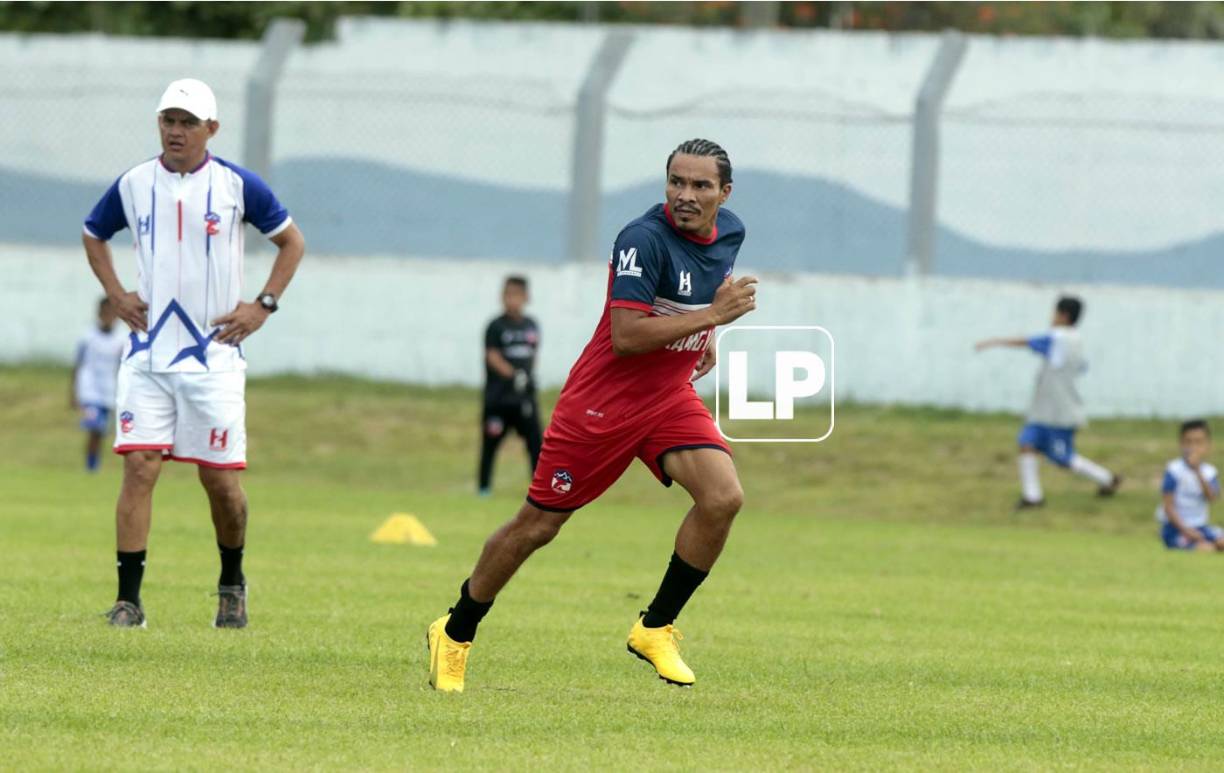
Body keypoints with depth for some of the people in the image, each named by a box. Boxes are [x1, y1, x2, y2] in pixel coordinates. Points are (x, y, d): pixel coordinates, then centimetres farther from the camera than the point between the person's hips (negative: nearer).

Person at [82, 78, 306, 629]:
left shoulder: (237, 185, -2)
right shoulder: (134, 185, 3)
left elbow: (291, 241, 10)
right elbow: (93, 235, 22)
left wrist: (263, 304, 1)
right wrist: (115, 294, 9)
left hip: (214, 355, -1)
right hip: (147, 352, 1)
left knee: (220, 479, 1)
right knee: (139, 468, -11)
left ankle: (232, 585, 24)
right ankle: (128, 599, -10)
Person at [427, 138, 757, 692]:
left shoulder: (730, 234, 1)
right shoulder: (644, 240, -23)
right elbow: (626, 336, -31)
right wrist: (711, 316, -29)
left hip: (670, 397, 6)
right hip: (602, 400, -6)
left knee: (723, 497, -18)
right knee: (538, 525, 2)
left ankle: (655, 629, -3)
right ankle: (454, 635, 23)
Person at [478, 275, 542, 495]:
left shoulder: (531, 326, 9)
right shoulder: (496, 327, -6)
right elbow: (493, 357, -14)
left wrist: (528, 377, 12)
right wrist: (514, 375, -25)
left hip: (525, 397, 4)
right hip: (498, 397, -4)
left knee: (536, 442, -3)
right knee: (490, 442, 1)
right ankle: (484, 487, 11)